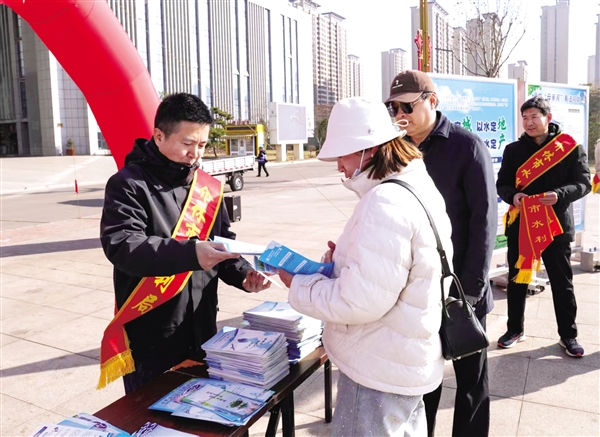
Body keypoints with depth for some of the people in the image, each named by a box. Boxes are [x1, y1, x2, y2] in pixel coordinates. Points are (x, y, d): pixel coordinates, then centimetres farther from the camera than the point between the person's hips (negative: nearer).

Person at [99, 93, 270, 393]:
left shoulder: (208, 186, 6)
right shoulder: (129, 184, -11)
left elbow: (224, 242, 12)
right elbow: (121, 246, -24)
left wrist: (242, 274, -8)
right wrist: (190, 253, -36)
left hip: (202, 333, 5)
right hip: (149, 340, -5)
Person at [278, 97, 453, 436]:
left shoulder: (385, 203, -27)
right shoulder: (419, 187, 6)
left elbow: (360, 300, -28)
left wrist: (297, 286, -15)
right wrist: (348, 258, 4)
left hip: (380, 370, -10)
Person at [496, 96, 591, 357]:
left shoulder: (570, 148, 0)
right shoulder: (514, 150, 6)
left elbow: (583, 183, -3)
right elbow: (502, 183, 6)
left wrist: (560, 194, -22)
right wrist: (513, 195, -16)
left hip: (556, 224, -2)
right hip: (520, 224, 2)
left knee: (562, 282, 8)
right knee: (517, 279, 11)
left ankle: (568, 335, 24)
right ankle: (515, 329, 26)